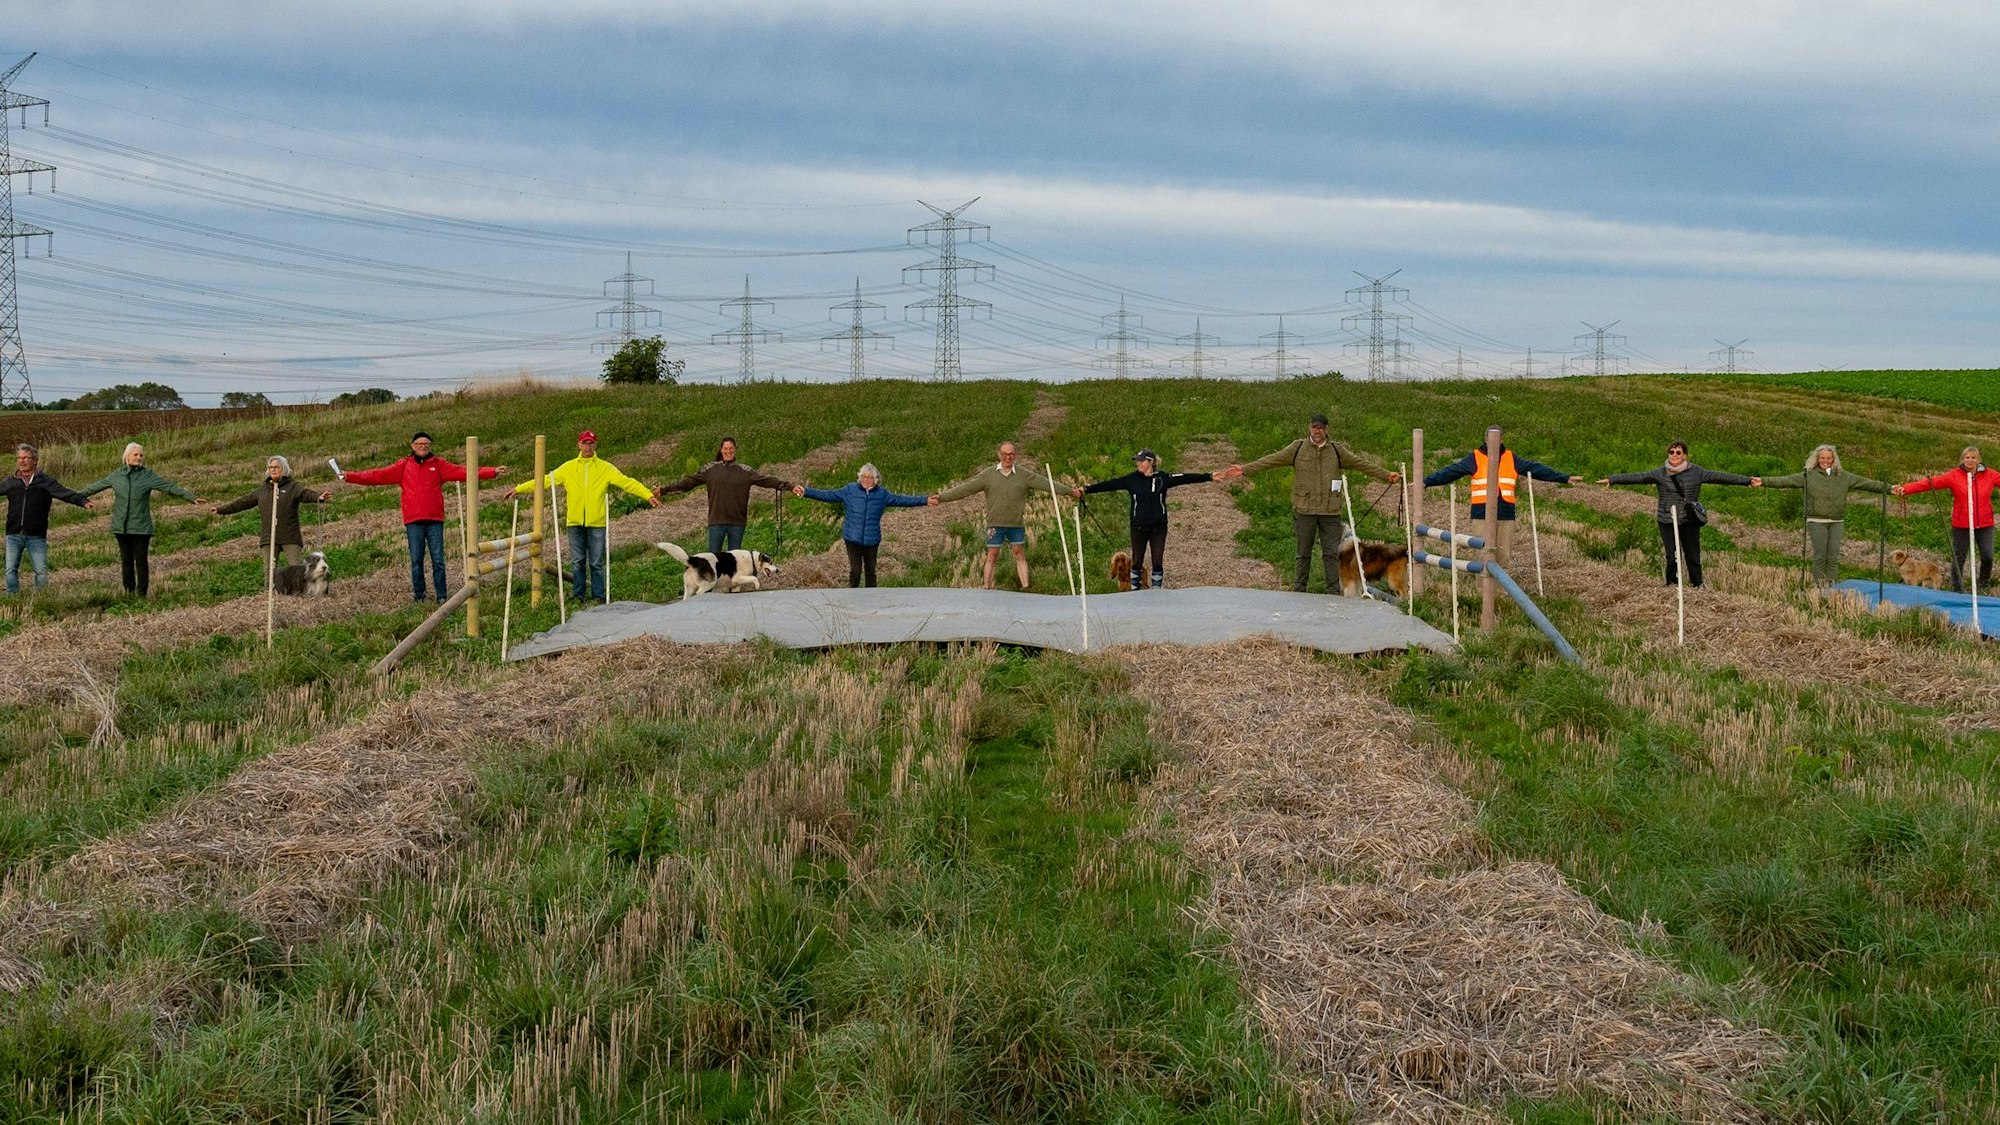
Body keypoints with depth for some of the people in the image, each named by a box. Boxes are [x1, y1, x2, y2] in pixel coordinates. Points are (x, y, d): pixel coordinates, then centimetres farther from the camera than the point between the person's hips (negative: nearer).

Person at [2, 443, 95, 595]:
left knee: (41, 571, -2)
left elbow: (65, 494, -11)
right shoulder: (10, 482, 8)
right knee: (11, 571, 3)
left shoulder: (46, 481, -1)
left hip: (36, 537, -2)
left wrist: (83, 501, -26)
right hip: (14, 536, 2)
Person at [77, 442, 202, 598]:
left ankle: (141, 594, 3)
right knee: (126, 560, 7)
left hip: (141, 527, -3)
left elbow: (170, 487, -8)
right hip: (122, 527, 3)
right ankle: (129, 593, 14)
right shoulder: (117, 474, 7)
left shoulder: (148, 475, -2)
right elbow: (96, 486, 19)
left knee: (141, 560, -2)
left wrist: (191, 497, -18)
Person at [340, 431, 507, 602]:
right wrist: (349, 477, 2)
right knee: (416, 561, 4)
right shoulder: (403, 466, 10)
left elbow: (462, 472, 1)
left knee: (438, 561, -1)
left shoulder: (439, 465, 9)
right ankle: (418, 597, 11)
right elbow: (378, 475, 8)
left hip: (435, 520, 0)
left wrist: (493, 472, -9)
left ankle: (442, 597, 4)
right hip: (413, 522, 1)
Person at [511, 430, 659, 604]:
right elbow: (545, 481, 9)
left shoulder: (605, 468, 3)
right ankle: (578, 595, 14)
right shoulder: (568, 468, 8)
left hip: (596, 523, -2)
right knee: (577, 562, 6)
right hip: (574, 523, 2)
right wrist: (519, 489, 6)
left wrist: (648, 495, -15)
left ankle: (598, 596, 9)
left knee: (596, 563, 2)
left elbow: (627, 482, -4)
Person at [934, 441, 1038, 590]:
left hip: (1017, 524, 1)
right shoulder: (988, 474, -1)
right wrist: (941, 497, -11)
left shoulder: (1024, 476, 1)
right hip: (995, 524, -1)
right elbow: (965, 488, -5)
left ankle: (1025, 587, 9)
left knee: (1020, 555, 6)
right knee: (992, 556, 4)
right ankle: (987, 588, 10)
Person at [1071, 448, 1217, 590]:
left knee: (1158, 562, 1)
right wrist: (1086, 490, -9)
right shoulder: (1131, 479, 1)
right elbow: (1110, 484, -3)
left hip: (1158, 526, 0)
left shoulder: (1163, 478, -1)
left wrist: (1209, 476, -15)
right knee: (1137, 562, 5)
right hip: (1139, 526, 1)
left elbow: (1186, 478, -7)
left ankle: (1157, 590, 13)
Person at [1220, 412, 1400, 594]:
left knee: (1331, 553, 3)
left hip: (1331, 511, 1)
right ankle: (1298, 591, 15)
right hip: (1304, 510, -1)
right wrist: (1245, 470, -9)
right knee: (1303, 553, 7)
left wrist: (1386, 475, 6)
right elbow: (1271, 460, -1)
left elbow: (1362, 463, 11)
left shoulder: (1337, 450, 8)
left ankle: (1334, 592, 10)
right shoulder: (1298, 448, 3)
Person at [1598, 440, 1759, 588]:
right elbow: (1637, 477, -6)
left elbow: (1721, 477, 2)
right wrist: (1611, 480, -14)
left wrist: (1749, 480, 0)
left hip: (1690, 522, 1)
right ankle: (1671, 586, 12)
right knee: (1672, 558, -3)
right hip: (1668, 522, -1)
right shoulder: (1660, 474, 0)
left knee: (1693, 558, 3)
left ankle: (1697, 586, 17)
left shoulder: (1696, 472, 1)